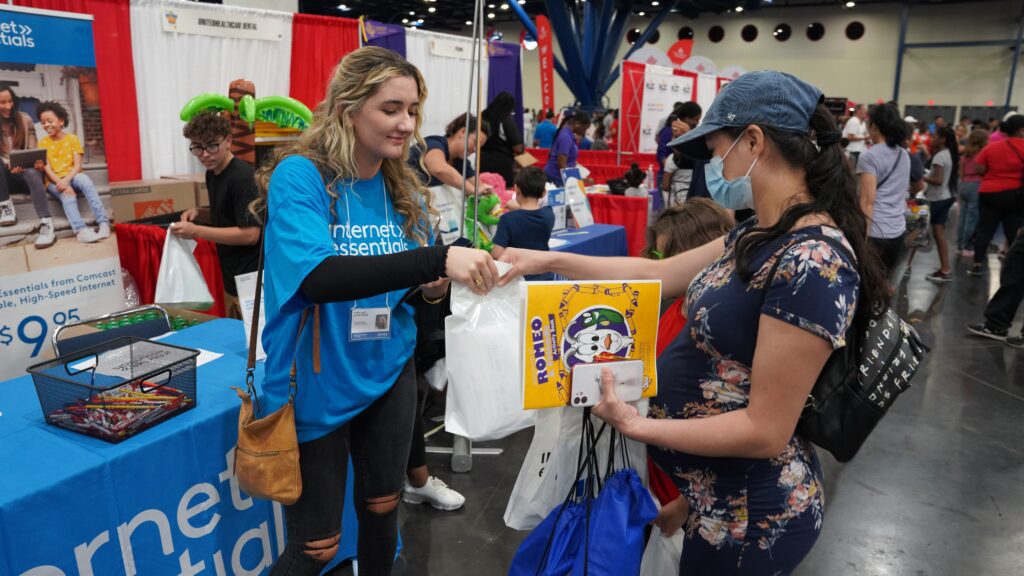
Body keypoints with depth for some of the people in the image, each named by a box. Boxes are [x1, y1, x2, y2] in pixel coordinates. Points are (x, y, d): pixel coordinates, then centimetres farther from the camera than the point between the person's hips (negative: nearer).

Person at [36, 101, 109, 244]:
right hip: (54, 182, 0)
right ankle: (81, 231, -52)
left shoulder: (72, 139, 5)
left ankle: (103, 223, -44)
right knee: (68, 194, -33)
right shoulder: (42, 143, 7)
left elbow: (77, 166, -3)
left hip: (72, 177, 0)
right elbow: (47, 169, -4)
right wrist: (62, 184, -22)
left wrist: (66, 180, -22)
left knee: (84, 179, -35)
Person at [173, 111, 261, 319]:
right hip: (231, 278, 9)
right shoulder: (212, 174, 8)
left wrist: (197, 231, -21)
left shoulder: (242, 178, -19)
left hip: (252, 282, -9)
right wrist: (199, 213, 2)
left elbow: (250, 234, -22)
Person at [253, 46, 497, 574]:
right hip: (316, 388, -5)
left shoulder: (404, 189, -1)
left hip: (388, 374, 5)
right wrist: (437, 258, -42)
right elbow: (318, 278, -34)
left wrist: (434, 288, -13)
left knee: (382, 509, 22)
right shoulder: (299, 176, -18)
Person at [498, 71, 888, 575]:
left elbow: (765, 431, -28)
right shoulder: (762, 235, 1)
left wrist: (634, 425, -25)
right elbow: (658, 274, 7)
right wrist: (549, 260, 3)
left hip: (745, 512, -8)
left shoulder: (813, 263, -29)